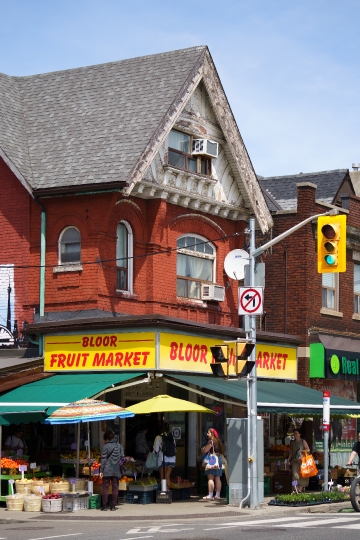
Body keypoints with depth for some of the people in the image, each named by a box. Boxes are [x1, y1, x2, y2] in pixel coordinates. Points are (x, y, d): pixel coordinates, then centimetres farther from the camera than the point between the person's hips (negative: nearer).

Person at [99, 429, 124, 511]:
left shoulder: (105, 446, -5)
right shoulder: (119, 446, 6)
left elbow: (103, 459, -5)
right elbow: (122, 457, 5)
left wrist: (101, 470, -4)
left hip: (107, 470, -3)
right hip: (116, 470, 3)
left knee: (105, 487, 3)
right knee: (115, 488, 6)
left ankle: (104, 506, 1)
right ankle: (113, 506, 5)